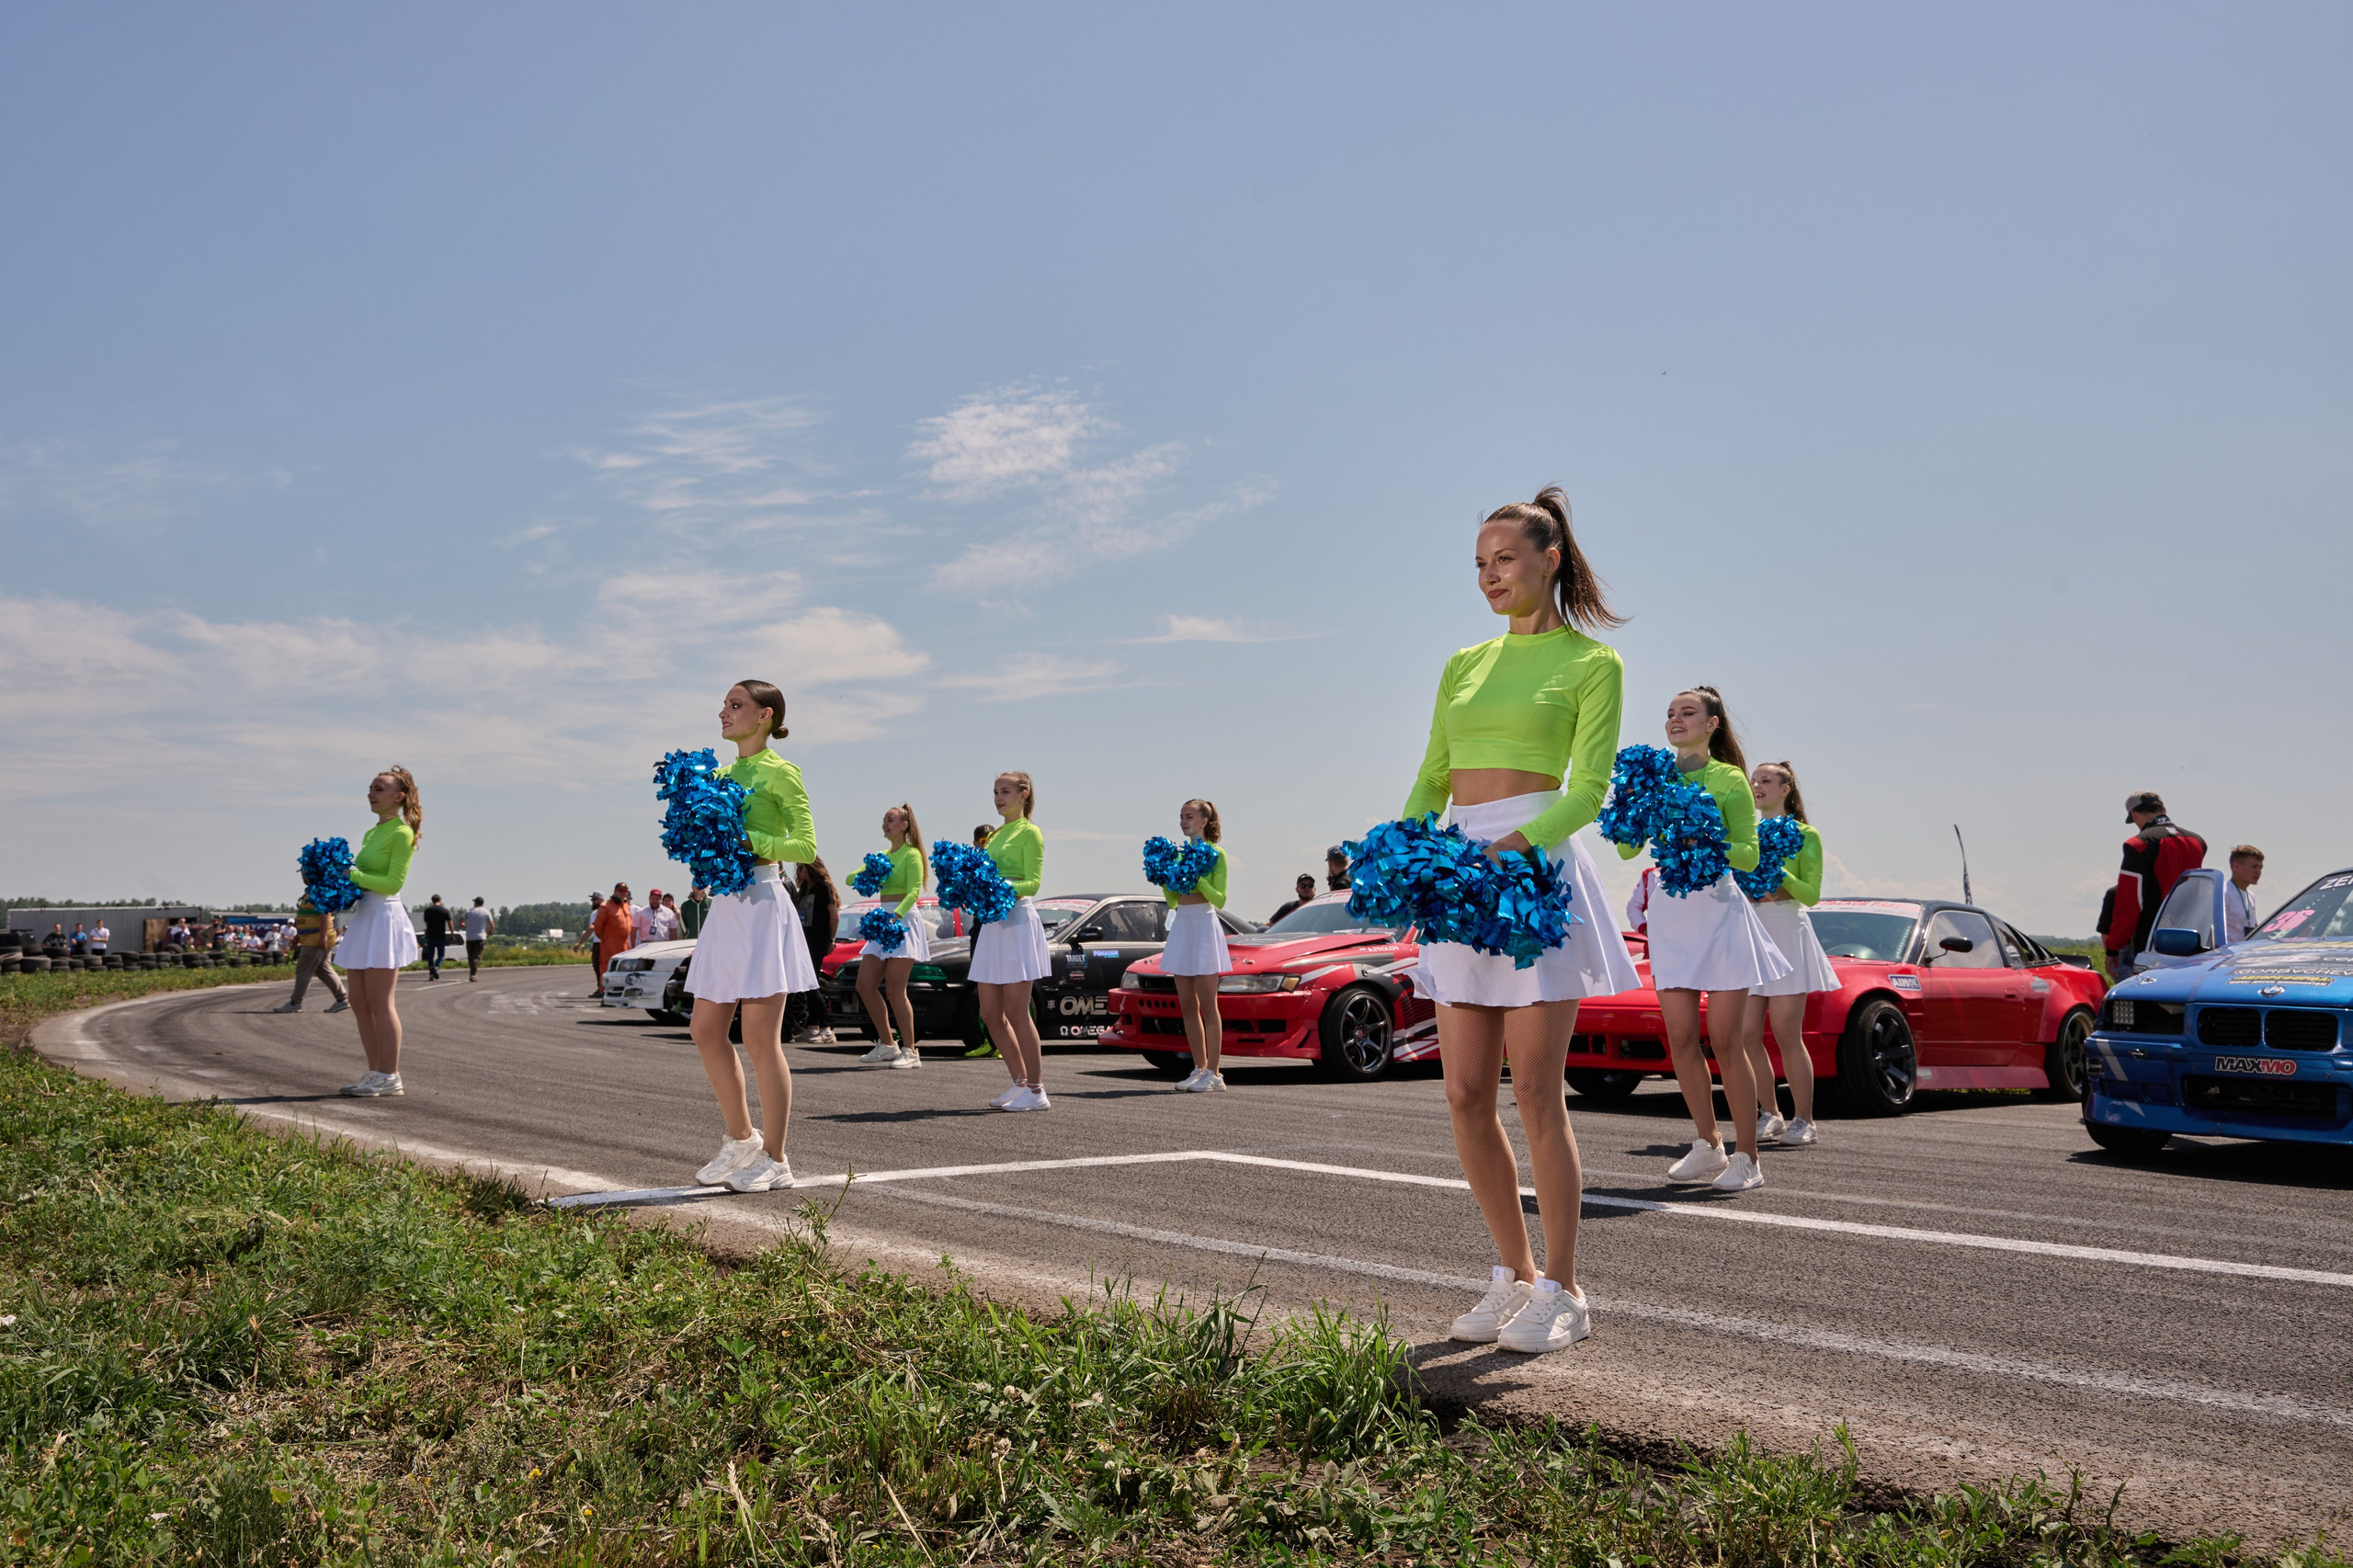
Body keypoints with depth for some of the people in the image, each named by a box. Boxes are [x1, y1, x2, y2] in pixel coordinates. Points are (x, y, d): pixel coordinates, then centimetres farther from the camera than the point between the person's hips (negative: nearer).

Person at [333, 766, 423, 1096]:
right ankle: (375, 1072, 15)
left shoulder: (401, 833, -9)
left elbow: (393, 883, -14)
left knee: (379, 1002, -7)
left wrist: (351, 874, -15)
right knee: (359, 1001, 8)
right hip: (362, 917, 9)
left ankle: (390, 1077, -1)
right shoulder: (372, 834, 17)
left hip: (384, 917, -9)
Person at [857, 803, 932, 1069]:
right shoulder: (882, 856, 18)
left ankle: (910, 1051, -5)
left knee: (894, 991, -11)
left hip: (904, 919, -8)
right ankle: (887, 1045, 12)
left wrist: (895, 915, -33)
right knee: (865, 985, 3)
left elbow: (914, 892, -17)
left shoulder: (911, 855, -6)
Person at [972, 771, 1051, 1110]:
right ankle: (1020, 1082, 19)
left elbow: (1033, 882, -12)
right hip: (992, 924, 8)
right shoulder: (995, 835, 19)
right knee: (990, 1012, 8)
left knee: (1016, 1012, -8)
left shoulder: (1029, 832, -4)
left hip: (1018, 921, -8)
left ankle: (1037, 1092, -2)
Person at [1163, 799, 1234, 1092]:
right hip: (1181, 926, 7)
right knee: (1187, 1006, 6)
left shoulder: (1215, 853, -4)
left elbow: (1220, 899, -9)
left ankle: (1213, 1074, -5)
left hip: (1204, 925, -7)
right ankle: (1199, 1069, 13)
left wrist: (1198, 878, -21)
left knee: (1207, 1005, -7)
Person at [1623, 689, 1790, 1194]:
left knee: (1724, 1039, -6)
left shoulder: (1729, 778, -3)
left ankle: (1746, 1157, 1)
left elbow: (1749, 855, -6)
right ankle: (1708, 1145, 18)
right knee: (1680, 1036, 5)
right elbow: (1627, 849, 5)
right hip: (1669, 909, 5)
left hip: (1718, 908, -5)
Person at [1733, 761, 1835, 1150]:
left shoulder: (1804, 835, 3)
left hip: (1786, 932, -4)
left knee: (1787, 1034, -7)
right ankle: (1770, 1115, 11)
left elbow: (1812, 894, -4)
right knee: (1748, 1035, 0)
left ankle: (1803, 1121, 1)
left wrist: (1779, 873, -18)